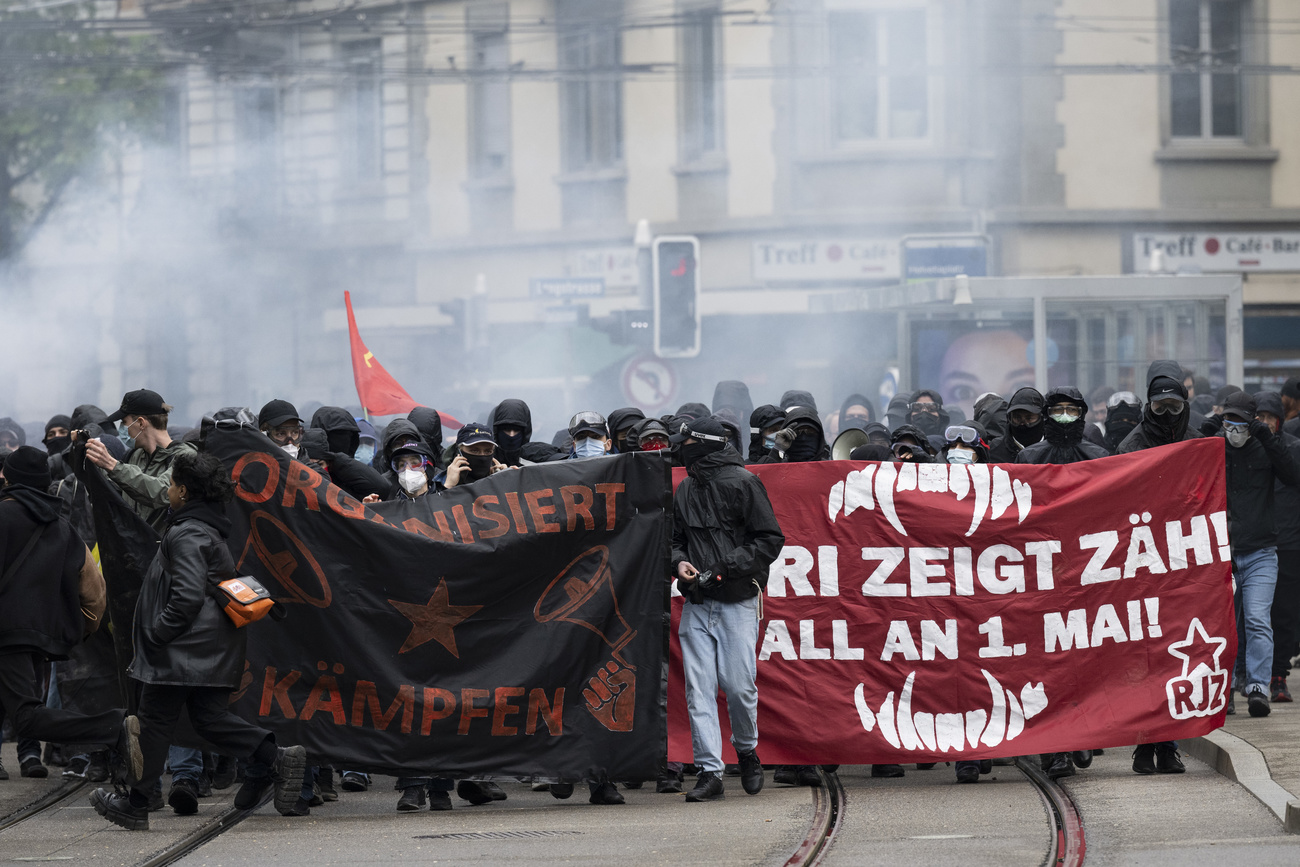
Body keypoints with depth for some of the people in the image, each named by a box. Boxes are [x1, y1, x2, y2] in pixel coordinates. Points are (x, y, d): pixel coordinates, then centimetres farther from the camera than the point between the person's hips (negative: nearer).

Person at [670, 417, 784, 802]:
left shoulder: (742, 483, -4)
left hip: (737, 601, -5)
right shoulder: (685, 490, 15)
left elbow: (770, 539, -5)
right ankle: (709, 771, -2)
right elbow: (675, 539, 23)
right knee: (699, 688, -3)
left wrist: (727, 566, -15)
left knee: (738, 684, -7)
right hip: (697, 603, 5)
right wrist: (679, 562, 0)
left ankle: (747, 751, 19)